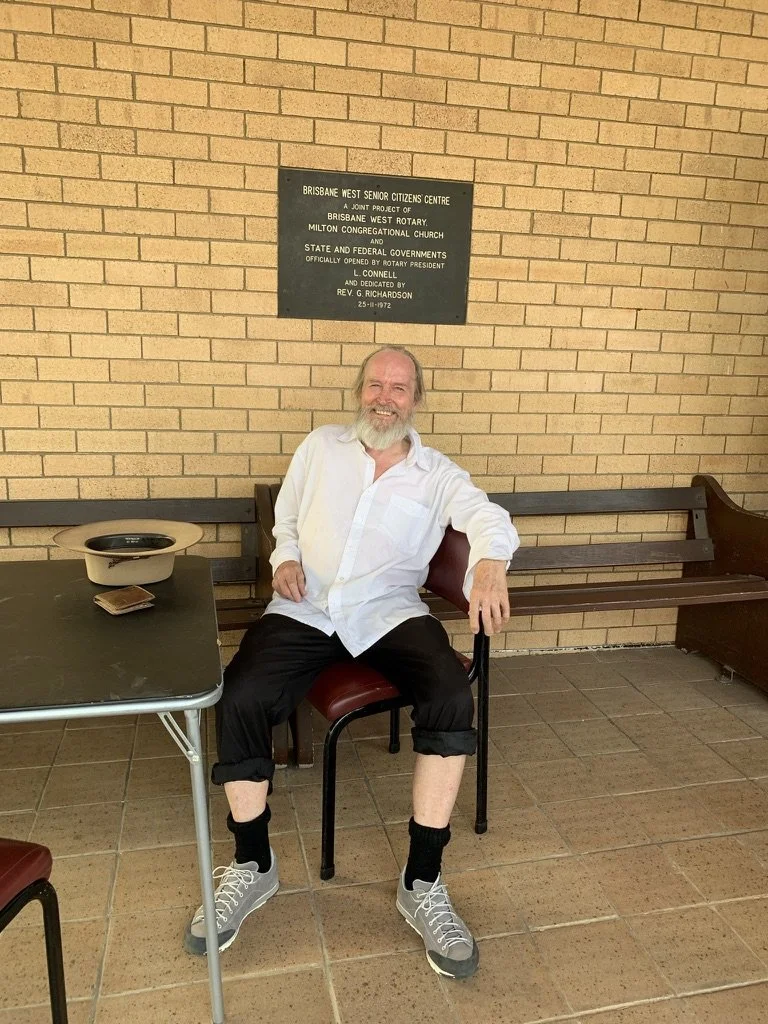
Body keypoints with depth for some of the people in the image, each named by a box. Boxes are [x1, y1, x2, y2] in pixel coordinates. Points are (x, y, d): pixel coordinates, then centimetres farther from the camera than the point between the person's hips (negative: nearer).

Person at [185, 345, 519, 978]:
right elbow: (285, 517, 23)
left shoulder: (437, 475, 6)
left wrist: (490, 563, -37)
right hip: (305, 610, 1)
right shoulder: (320, 447, 13)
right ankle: (253, 867, 0)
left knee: (453, 700, -27)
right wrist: (285, 558, 0)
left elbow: (490, 517, -12)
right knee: (238, 701, -23)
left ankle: (422, 883, -11)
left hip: (390, 615, 0)